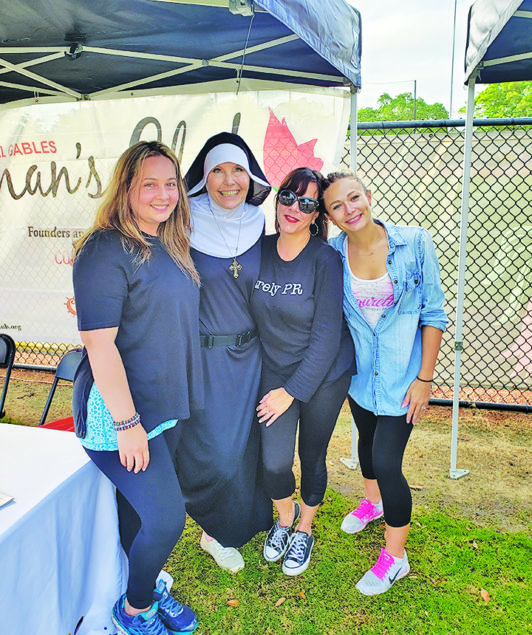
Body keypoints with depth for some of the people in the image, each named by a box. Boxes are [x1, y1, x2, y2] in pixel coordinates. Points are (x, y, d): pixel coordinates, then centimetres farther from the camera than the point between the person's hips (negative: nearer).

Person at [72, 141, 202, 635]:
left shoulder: (168, 246, 8)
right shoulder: (106, 251, -17)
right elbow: (99, 344, -21)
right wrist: (126, 423, -20)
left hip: (166, 405, 8)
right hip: (118, 409, -7)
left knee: (141, 506, 21)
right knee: (166, 517, -5)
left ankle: (144, 590, 42)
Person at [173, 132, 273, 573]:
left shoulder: (256, 224, 2)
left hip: (249, 353, 4)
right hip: (202, 354, -4)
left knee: (244, 442, 14)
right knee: (213, 447, 2)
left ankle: (238, 523, 39)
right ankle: (216, 530, 29)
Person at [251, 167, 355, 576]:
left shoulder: (326, 261, -17)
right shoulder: (260, 250, -5)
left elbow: (327, 336, -16)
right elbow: (252, 314, 6)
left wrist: (292, 391, -14)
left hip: (324, 375, -2)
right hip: (274, 371, 3)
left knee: (312, 457, 12)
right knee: (274, 462, -3)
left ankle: (305, 530, 41)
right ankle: (285, 515, 32)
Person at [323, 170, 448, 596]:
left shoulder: (415, 244, -14)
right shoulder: (332, 255, -8)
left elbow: (433, 315, -9)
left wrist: (424, 378, -11)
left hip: (402, 377, -3)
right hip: (360, 373, 4)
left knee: (386, 462, -5)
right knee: (367, 441, 24)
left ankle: (395, 557, 21)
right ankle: (373, 502, 56)